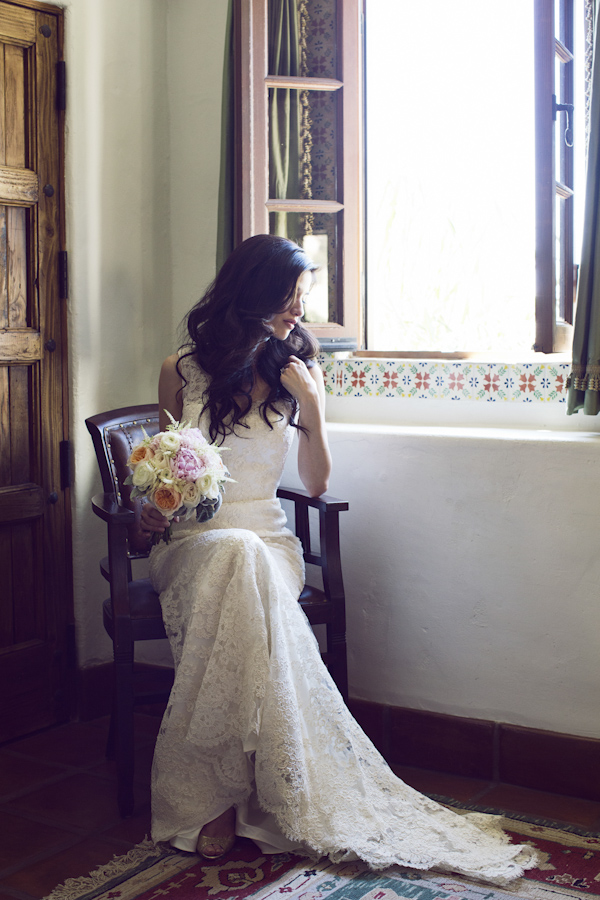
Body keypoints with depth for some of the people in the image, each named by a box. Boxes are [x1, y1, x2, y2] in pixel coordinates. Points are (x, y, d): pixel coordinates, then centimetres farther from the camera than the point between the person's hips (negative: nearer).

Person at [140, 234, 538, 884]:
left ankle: (223, 795, -33)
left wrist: (311, 407, -4)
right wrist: (152, 509, -5)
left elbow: (316, 485, 10)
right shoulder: (181, 370, 6)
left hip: (267, 539, 1)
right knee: (237, 560, -38)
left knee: (242, 571, -38)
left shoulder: (298, 373, 10)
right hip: (192, 540, -1)